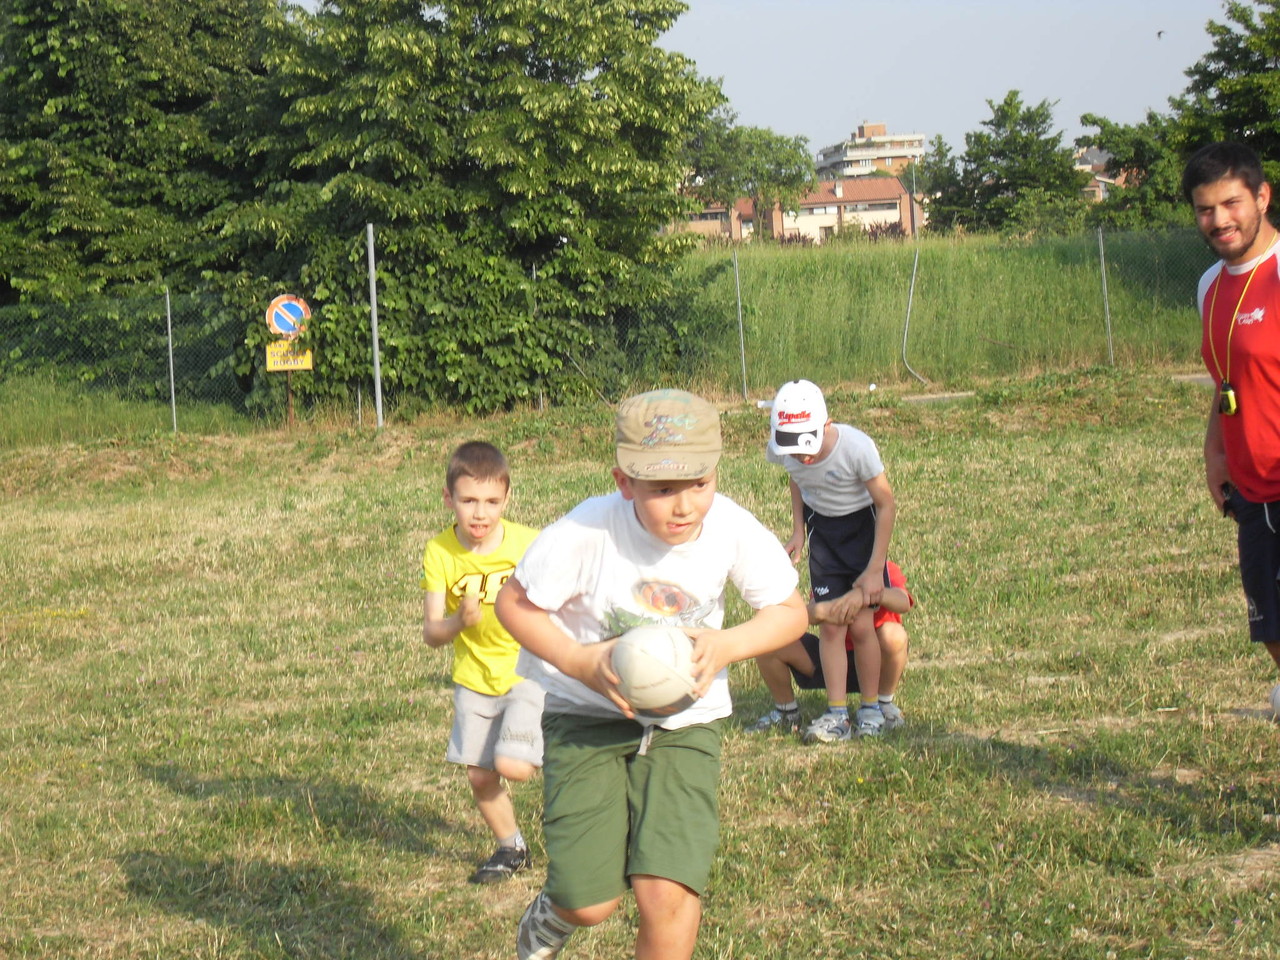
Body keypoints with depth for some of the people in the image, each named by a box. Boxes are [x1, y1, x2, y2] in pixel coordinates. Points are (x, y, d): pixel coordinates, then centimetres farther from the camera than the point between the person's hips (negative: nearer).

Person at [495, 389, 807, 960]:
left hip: (685, 723, 1)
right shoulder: (585, 533, -24)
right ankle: (554, 914, 35)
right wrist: (581, 662, -24)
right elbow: (515, 603, -9)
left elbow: (790, 610, -3)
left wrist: (729, 645, -23)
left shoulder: (733, 529, -18)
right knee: (591, 904, -5)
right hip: (587, 714, -1)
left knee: (668, 895, -13)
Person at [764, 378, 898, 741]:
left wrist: (875, 569, -15)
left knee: (860, 622, -7)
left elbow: (887, 505, -17)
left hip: (863, 524, -3)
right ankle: (837, 714, 1)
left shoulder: (856, 447, -32)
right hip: (821, 525, 3)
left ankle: (871, 709, 9)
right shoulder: (782, 450, -21)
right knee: (830, 623, -4)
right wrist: (798, 531, 0)